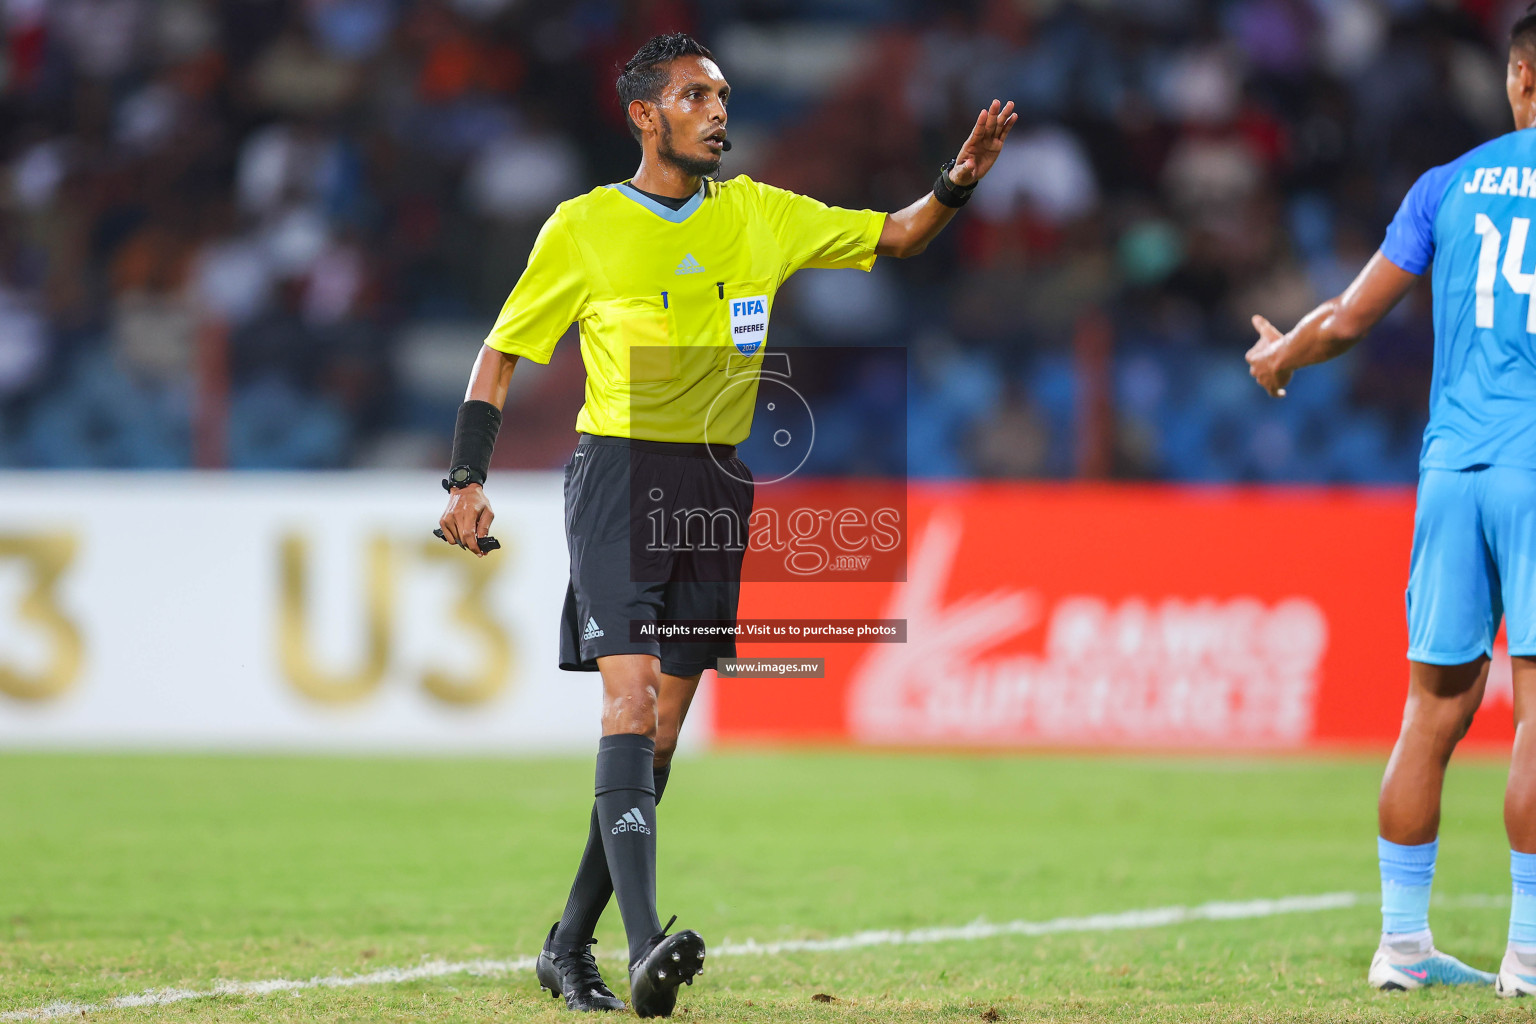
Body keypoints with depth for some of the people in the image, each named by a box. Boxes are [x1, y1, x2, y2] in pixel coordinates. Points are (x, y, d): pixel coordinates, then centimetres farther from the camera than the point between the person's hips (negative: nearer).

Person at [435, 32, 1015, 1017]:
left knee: (661, 731, 6)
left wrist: (958, 182, -9)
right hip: (619, 472, -5)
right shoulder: (584, 227, -1)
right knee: (630, 695, -19)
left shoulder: (757, 215, 9)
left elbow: (893, 237, 11)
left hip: (719, 484, 5)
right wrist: (470, 481, -3)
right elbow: (502, 352, 6)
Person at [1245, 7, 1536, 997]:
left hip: (1453, 466, 4)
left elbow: (1347, 320, 10)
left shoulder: (1450, 184, 9)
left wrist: (1278, 359, 28)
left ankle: (1403, 942, 13)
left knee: (1436, 710, 9)